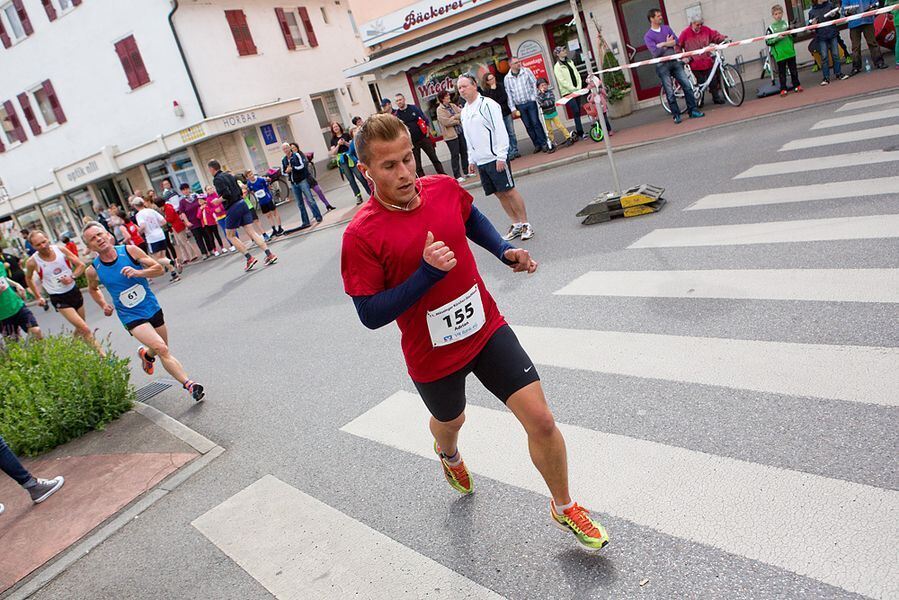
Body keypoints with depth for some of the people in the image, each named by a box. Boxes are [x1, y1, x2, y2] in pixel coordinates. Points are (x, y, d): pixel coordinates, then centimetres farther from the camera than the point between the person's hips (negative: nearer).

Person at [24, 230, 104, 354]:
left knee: (80, 328, 17)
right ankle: (102, 353, -11)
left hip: (74, 291, 4)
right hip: (58, 299, -4)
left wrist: (72, 277, -15)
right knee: (85, 329, -14)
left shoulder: (61, 250, -7)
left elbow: (81, 265, 1)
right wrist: (38, 297, 10)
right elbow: (28, 278, 9)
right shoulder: (32, 262, -12)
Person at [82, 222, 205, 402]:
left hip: (152, 308, 3)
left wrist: (138, 273, -22)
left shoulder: (129, 250, -10)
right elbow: (92, 289, 16)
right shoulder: (93, 270, -7)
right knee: (161, 349, -21)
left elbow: (159, 269, -6)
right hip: (131, 317, -3)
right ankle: (189, 384, -18)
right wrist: (103, 305, 2)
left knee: (161, 349, 17)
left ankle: (146, 354, 51)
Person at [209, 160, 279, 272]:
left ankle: (249, 258, -1)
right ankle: (269, 254, -6)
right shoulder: (228, 175, 15)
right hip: (242, 204, 7)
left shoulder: (217, 179, -10)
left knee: (230, 235, 8)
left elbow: (226, 194, -20)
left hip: (233, 208, -7)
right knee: (251, 232, 5)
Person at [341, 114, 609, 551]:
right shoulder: (361, 235, -22)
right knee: (450, 421, 27)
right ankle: (449, 454, 68)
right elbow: (370, 315, -20)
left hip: (487, 329, 3)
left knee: (541, 420, -5)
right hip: (432, 356, -2)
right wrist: (427, 273, -31)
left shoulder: (445, 189, -9)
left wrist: (504, 250, -2)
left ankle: (564, 508, 23)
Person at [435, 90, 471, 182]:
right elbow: (446, 122, -17)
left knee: (464, 152, 11)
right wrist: (457, 121, -6)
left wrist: (454, 117, -14)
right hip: (450, 135, -6)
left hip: (460, 132, 6)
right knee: (455, 155, -4)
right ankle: (457, 176, 1)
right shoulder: (440, 109, -7)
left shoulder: (453, 105, 12)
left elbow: (462, 112, 5)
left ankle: (466, 172, 23)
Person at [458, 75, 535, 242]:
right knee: (499, 193, 10)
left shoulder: (487, 104, -8)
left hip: (495, 158, -7)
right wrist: (471, 160, 18)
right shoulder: (464, 112, 15)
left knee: (509, 190, -4)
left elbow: (500, 130, -13)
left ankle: (525, 224, 7)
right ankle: (516, 225, 19)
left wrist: (501, 156, -17)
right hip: (480, 161, 7)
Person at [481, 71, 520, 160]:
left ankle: (515, 151, 17)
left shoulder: (500, 86, 6)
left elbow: (505, 97, -4)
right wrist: (493, 89, -14)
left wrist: (497, 103, -10)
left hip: (506, 112, 3)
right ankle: (510, 153, 0)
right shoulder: (486, 91, -3)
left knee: (511, 133, 8)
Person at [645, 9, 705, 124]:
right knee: (670, 93, -2)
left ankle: (693, 110, 5)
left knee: (687, 85, -2)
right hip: (662, 66, -4)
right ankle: (676, 115, 8)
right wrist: (667, 44, -7)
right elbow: (655, 52, -15)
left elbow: (676, 41, 2)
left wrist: (662, 44, -10)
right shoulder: (648, 36, -3)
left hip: (674, 62, 4)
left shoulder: (666, 28, 12)